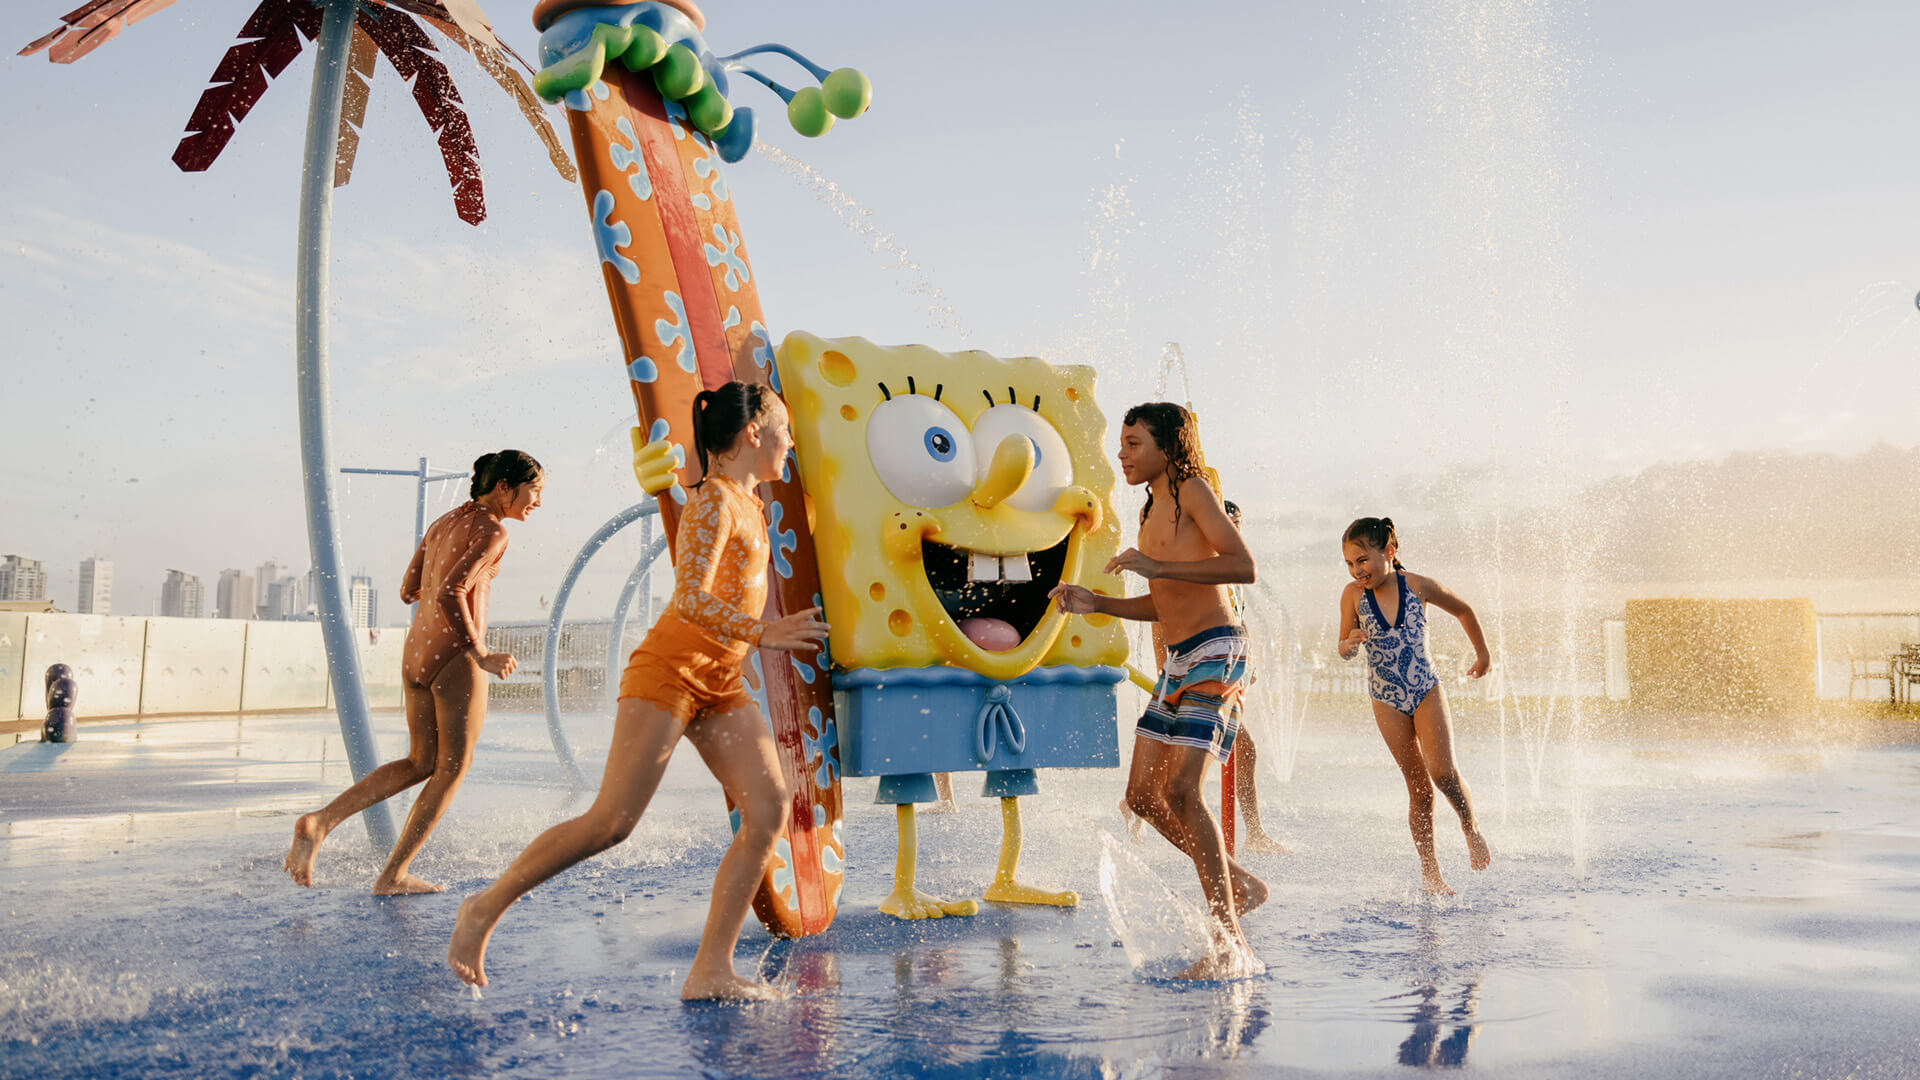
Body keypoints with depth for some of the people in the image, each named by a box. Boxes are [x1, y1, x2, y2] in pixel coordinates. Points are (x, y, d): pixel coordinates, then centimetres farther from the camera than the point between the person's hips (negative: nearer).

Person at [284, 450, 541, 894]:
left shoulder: (443, 523, 15)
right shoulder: (492, 532, -11)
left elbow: (409, 591, 20)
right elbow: (449, 595, -23)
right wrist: (481, 655, -16)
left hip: (416, 655, 8)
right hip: (456, 660, -8)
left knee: (421, 764, 19)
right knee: (453, 767, 9)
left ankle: (321, 821, 3)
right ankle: (393, 875, 12)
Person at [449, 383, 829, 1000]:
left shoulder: (749, 505, 16)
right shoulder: (714, 502, -11)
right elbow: (689, 599, -24)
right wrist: (763, 633, -32)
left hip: (721, 684, 9)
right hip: (669, 670, -9)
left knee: (770, 810, -7)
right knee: (613, 821, -11)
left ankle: (711, 971, -4)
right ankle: (487, 906, 10)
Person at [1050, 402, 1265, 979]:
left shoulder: (1192, 490, -5)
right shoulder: (1150, 511, 20)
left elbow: (1243, 567, -18)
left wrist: (1158, 567, -24)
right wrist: (1095, 603, 12)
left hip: (1215, 651, -9)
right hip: (1178, 659, 9)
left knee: (1181, 789, -17)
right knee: (1144, 795, 5)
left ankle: (1229, 941, -9)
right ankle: (1238, 884, 20)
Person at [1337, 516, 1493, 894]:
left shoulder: (1418, 586, -8)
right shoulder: (1353, 595, -7)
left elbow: (1464, 611, 10)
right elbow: (1343, 650, 1)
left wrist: (1483, 654, 17)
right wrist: (1351, 643, -22)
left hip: (1426, 690, -1)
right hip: (1387, 700, 1)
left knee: (1442, 771, -16)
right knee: (1418, 786, 2)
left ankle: (1471, 828, 14)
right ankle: (1429, 870, 13)